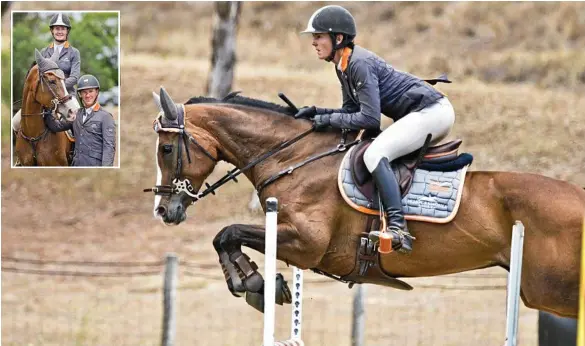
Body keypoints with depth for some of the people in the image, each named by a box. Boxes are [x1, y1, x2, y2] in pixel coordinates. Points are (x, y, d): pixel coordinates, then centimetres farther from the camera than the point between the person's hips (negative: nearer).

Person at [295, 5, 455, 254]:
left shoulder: (360, 64, -19)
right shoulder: (343, 67, 10)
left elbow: (369, 118, -23)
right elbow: (351, 111, 16)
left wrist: (330, 119, -15)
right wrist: (317, 112, 3)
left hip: (431, 112, -11)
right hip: (429, 114, 11)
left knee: (374, 154, -25)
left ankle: (398, 229, -35)